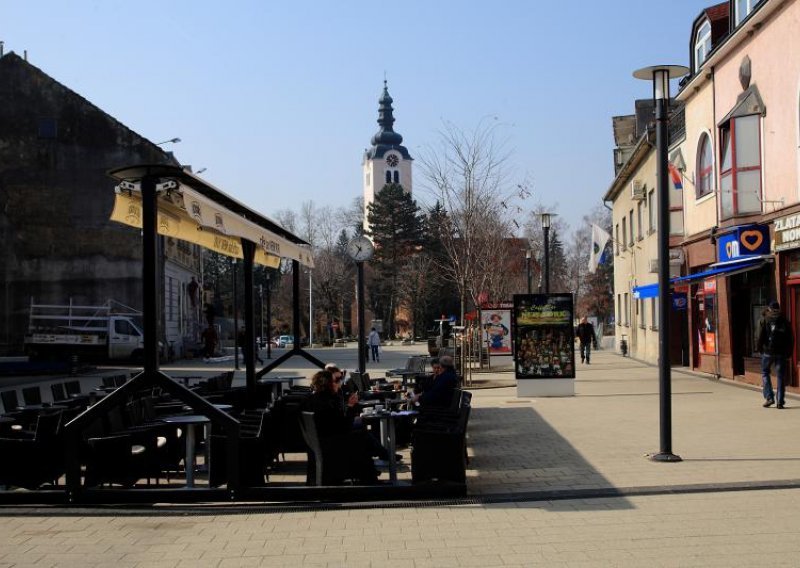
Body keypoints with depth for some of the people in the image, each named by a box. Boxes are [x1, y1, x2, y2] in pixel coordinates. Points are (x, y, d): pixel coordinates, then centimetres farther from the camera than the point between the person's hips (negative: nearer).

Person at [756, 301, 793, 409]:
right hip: (781, 353, 2)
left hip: (768, 351, -2)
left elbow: (761, 337, -7)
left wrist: (759, 348, 5)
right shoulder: (785, 321, 6)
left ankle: (769, 397, -1)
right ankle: (780, 401, 3)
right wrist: (788, 352, 12)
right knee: (781, 376, 5)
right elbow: (790, 339, 7)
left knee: (765, 373, 12)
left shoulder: (764, 320, -2)